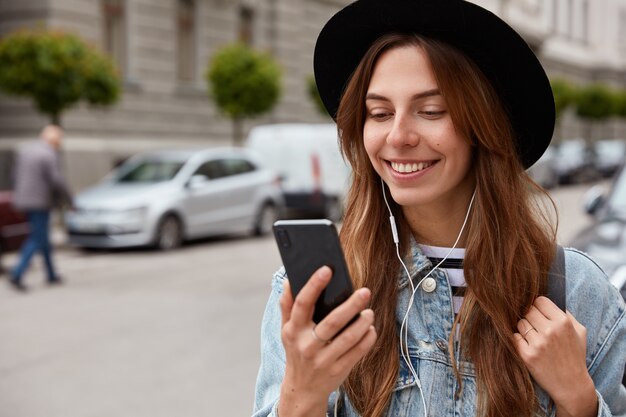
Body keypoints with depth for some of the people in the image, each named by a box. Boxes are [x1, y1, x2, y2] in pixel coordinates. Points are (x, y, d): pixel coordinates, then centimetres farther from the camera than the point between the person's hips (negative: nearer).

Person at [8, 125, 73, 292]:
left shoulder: (24, 152, 10)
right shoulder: (49, 156, -15)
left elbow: (16, 176, 13)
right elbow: (57, 181, -20)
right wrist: (68, 199, -6)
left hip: (24, 201, 8)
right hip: (40, 203, -8)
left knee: (42, 237, 17)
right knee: (37, 240, -3)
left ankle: (52, 275, 22)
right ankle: (17, 275, -13)